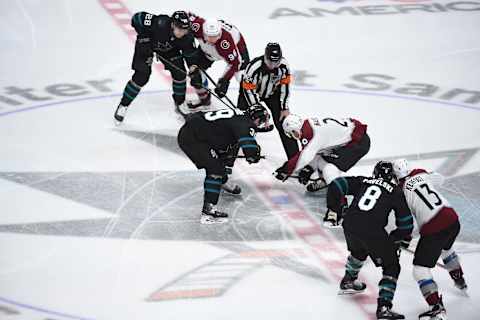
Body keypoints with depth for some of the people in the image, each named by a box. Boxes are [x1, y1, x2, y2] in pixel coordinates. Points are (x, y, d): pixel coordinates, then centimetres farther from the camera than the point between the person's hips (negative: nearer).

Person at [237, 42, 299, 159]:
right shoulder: (254, 67, -38)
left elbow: (284, 85, -13)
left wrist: (284, 108, -11)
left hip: (272, 93, 2)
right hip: (251, 91, -2)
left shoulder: (283, 64, -26)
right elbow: (249, 91, -29)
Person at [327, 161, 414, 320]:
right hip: (373, 230, -4)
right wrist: (393, 239, 27)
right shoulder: (396, 192, 13)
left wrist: (335, 209, 25)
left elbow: (336, 186, 13)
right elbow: (406, 225, 12)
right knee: (391, 268, 10)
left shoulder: (363, 181, 20)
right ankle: (384, 307, -4)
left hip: (350, 225, 4)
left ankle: (347, 282, 53)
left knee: (359, 250, 38)